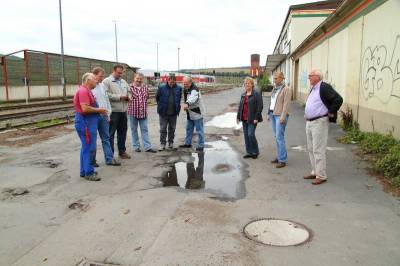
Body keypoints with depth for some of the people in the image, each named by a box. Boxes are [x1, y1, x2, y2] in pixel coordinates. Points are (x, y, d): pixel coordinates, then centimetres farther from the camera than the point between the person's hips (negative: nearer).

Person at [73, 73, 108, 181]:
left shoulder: (86, 91, 18)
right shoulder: (83, 91, -16)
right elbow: (85, 108, -25)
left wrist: (99, 110, 10)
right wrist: (99, 110, -14)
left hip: (88, 122, 11)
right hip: (85, 123, -11)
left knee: (86, 147, 16)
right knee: (89, 148, -6)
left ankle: (84, 171, 25)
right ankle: (88, 173, 2)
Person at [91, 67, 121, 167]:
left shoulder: (102, 86, 12)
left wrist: (108, 114, 11)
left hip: (104, 116, 6)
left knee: (106, 138, 9)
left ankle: (109, 159, 13)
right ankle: (92, 161, 17)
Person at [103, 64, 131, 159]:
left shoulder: (124, 82, 17)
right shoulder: (106, 81, -4)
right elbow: (106, 94, -17)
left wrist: (127, 97, 0)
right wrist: (119, 97, -16)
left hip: (123, 111, 7)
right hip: (113, 111, -6)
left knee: (122, 132, 14)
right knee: (111, 134, 1)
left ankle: (122, 151, 26)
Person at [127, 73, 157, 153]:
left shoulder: (145, 87, 7)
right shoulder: (130, 87, -5)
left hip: (143, 112, 3)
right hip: (133, 112, -3)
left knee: (145, 130, 4)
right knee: (134, 130, 7)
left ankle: (147, 147, 7)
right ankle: (136, 146, 18)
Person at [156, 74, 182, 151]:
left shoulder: (178, 88, -1)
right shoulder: (161, 88, -7)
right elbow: (157, 97, 4)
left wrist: (177, 107, 9)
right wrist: (161, 105, 8)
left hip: (173, 113, 2)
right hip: (163, 113, -2)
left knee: (172, 129, 12)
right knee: (163, 129, 2)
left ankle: (171, 143, 25)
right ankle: (163, 144, 10)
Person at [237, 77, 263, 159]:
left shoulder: (256, 94, -7)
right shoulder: (243, 95, 15)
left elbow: (260, 107, -12)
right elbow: (240, 106, 19)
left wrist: (256, 118, -17)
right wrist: (238, 117, 14)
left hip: (252, 119, -7)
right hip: (244, 119, 7)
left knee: (251, 135, -9)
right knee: (246, 135, 8)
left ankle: (255, 152, 9)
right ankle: (249, 152, 18)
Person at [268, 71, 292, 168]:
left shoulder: (286, 89, -9)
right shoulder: (274, 88, 15)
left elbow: (286, 104, -15)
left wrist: (283, 117, -21)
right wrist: (269, 114, 17)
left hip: (280, 115, -8)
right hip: (273, 114, 8)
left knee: (279, 137, -10)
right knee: (276, 137, 10)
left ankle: (282, 160, -5)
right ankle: (279, 156, 18)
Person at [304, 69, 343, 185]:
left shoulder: (324, 87, -13)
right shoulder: (313, 88, 16)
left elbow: (338, 99, -22)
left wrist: (331, 113, -14)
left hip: (319, 122, -10)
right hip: (309, 122, 10)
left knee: (318, 150, -6)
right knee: (311, 149, 15)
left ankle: (321, 176, 2)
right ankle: (315, 172, 25)